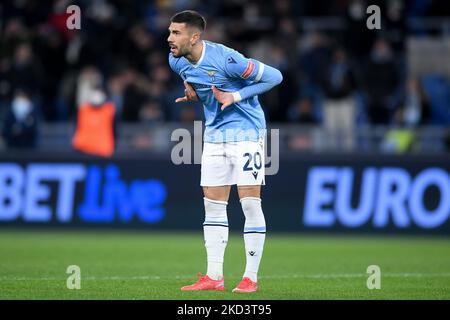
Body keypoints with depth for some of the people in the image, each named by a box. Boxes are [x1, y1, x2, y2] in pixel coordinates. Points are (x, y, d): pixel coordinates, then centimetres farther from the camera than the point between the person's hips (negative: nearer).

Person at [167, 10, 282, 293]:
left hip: (245, 132, -7)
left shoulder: (224, 58, -23)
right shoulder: (176, 60, -2)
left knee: (250, 202, -7)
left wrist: (235, 96, -21)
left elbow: (274, 76, -19)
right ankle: (214, 277, 8)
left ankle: (251, 278, -2)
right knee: (213, 205, 5)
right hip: (214, 135, 7)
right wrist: (191, 90, 1)